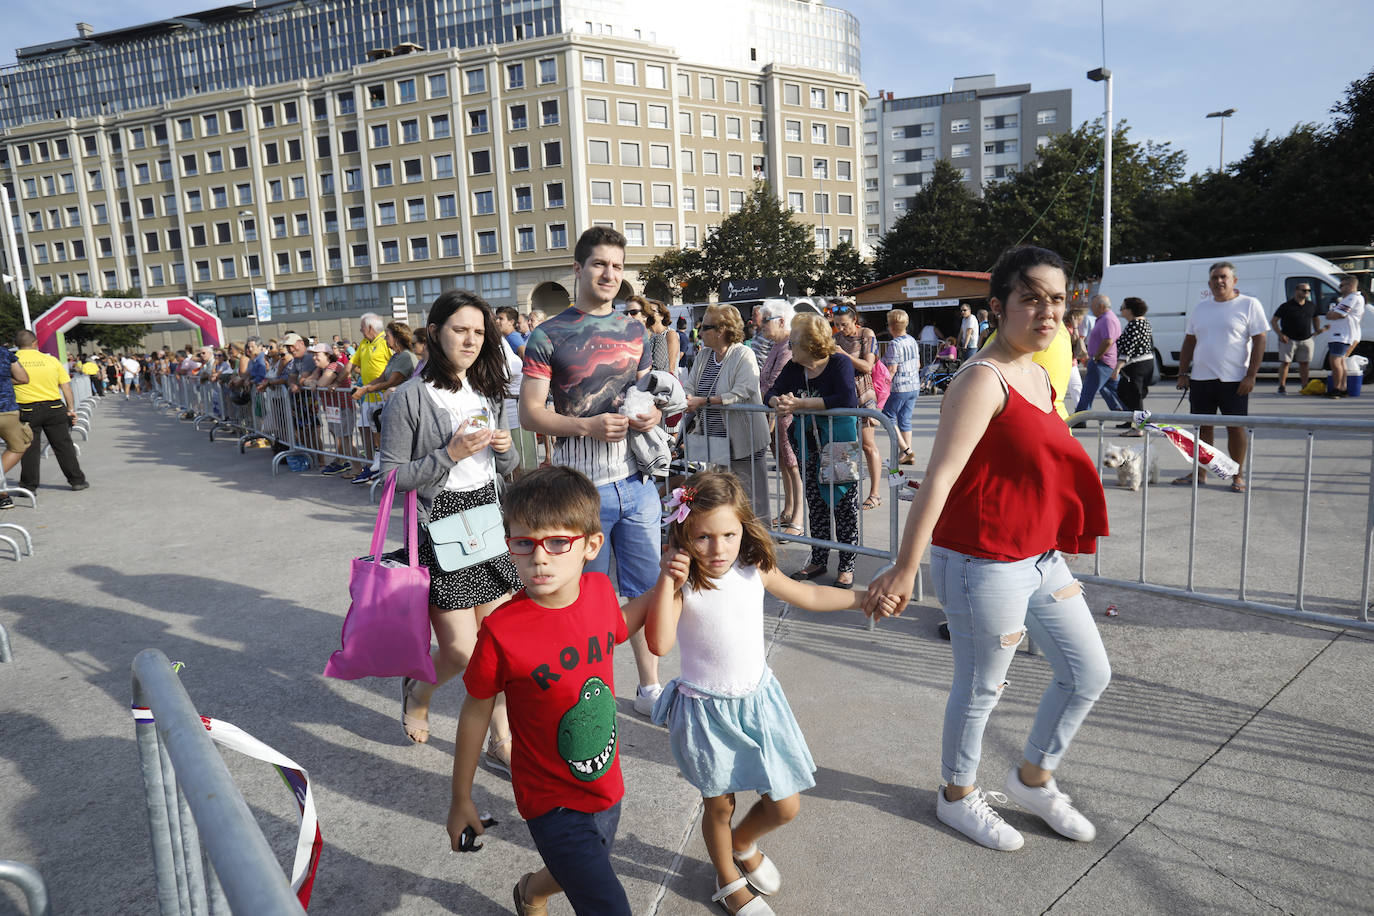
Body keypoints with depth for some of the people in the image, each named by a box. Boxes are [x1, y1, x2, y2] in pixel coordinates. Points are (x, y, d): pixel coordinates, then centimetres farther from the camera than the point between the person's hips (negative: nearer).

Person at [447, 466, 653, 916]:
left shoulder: (600, 588, -12)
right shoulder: (502, 630, -26)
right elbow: (476, 713, -11)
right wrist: (461, 798, 0)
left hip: (606, 787, 5)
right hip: (553, 803, -5)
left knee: (577, 874, 29)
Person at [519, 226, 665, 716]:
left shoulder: (634, 331, 10)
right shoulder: (548, 336, -5)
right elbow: (529, 414, -7)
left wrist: (654, 413, -2)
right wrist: (587, 426, -21)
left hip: (636, 480, 4)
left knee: (646, 587, 11)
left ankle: (649, 688, 28)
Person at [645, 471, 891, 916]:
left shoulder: (754, 572, -5)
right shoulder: (681, 584, -17)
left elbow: (807, 595, 12)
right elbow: (659, 643, -31)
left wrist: (863, 597, 14)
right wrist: (666, 581, -34)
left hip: (758, 699, 4)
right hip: (706, 709, -4)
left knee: (785, 806, 10)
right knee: (719, 805, 16)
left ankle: (743, 844, 45)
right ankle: (729, 880, 47)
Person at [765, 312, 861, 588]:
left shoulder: (839, 363, -16)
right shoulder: (794, 368, 3)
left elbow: (848, 400, -31)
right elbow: (771, 393, 5)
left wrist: (800, 403, -30)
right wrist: (780, 402, -22)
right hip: (809, 449, 6)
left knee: (845, 507, 3)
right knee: (816, 506, 13)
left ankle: (847, 566, 15)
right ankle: (818, 560, 26)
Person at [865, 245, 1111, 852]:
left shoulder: (1039, 375, 9)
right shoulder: (982, 380, -20)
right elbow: (938, 478, -27)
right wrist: (904, 569, -30)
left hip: (1040, 556, 9)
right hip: (984, 563, -9)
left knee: (1089, 672, 18)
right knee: (981, 690, 10)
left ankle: (1033, 780, 39)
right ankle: (957, 797, 36)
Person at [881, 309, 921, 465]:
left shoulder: (895, 344, -17)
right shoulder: (912, 341, 8)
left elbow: (891, 370, -19)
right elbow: (918, 364, 16)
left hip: (898, 388, -8)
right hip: (914, 386, 8)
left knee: (889, 417, 5)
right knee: (905, 420, 12)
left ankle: (906, 450, -2)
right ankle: (909, 456, 13)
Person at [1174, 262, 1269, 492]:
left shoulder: (1249, 305, -2)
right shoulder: (1201, 308, 13)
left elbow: (1259, 341, -6)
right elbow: (1189, 342, 16)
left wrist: (1251, 376, -13)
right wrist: (1183, 373, 8)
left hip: (1234, 380, -4)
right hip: (1200, 378, 5)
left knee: (1235, 427, 0)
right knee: (1202, 426, 8)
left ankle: (1238, 476, 11)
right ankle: (1200, 473, 18)